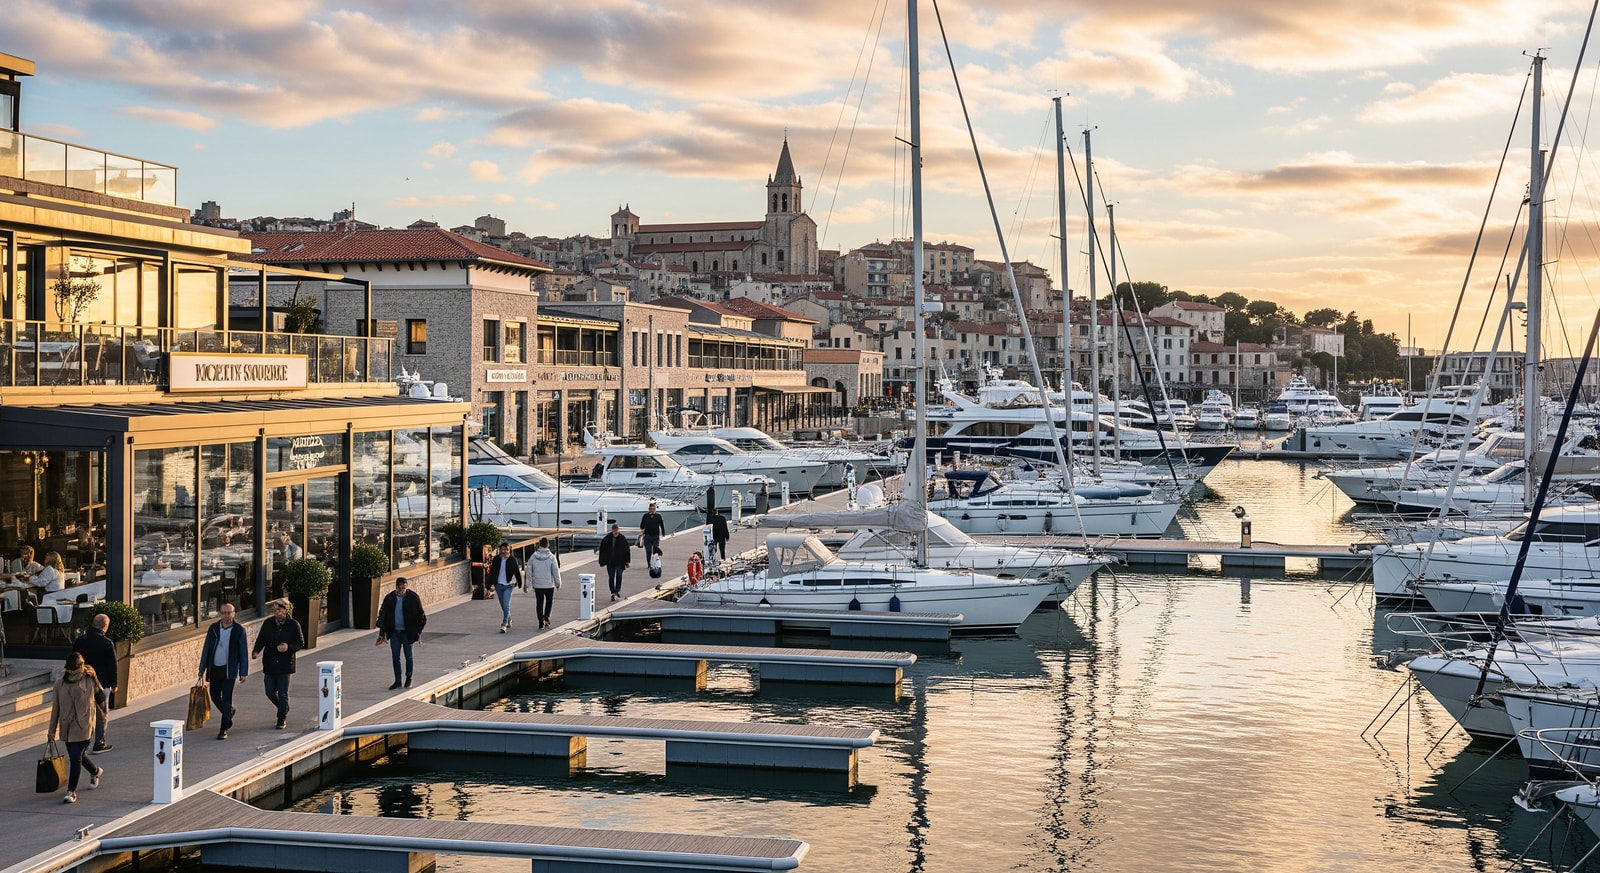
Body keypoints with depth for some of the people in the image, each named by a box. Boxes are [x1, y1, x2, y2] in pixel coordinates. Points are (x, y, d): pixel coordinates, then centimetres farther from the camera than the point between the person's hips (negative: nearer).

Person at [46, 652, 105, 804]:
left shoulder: (89, 679, -3)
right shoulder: (60, 683, 3)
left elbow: (101, 696, 13)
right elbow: (56, 707, 8)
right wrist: (52, 730, 9)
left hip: (83, 725, -4)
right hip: (66, 726, 4)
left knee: (75, 757, -10)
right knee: (78, 755, 16)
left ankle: (72, 792, -6)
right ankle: (95, 772, 45)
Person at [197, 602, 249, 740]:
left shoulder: (239, 630, -5)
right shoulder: (213, 628, 4)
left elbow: (244, 652, -2)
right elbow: (206, 649, 9)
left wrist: (243, 673, -6)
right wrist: (202, 668, 7)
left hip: (229, 670, -4)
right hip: (214, 669, 4)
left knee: (226, 700, -5)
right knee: (215, 696, 12)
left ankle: (224, 730, 0)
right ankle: (229, 713, 41)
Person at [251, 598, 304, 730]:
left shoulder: (293, 625, -5)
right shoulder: (267, 624, 3)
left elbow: (301, 643, -1)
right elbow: (260, 640, 7)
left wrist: (288, 647, -20)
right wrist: (256, 651, -14)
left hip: (285, 665, -3)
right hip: (269, 665, 3)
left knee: (283, 694, 0)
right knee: (270, 692, 7)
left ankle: (282, 719, 13)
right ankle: (284, 710, 33)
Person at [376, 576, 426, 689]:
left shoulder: (413, 597, -7)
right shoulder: (389, 598, 1)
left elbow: (420, 615, -2)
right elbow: (383, 614, 7)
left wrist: (418, 631, -5)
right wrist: (382, 633, 5)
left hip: (407, 632, -3)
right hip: (394, 632, 3)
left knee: (408, 656, 7)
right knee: (395, 657, 4)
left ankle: (409, 679, 22)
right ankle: (397, 681, 13)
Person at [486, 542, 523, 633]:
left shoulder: (513, 560, -4)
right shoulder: (497, 559, 2)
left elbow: (517, 572, 4)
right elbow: (492, 572, 6)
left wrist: (520, 584, 10)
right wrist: (489, 585, 3)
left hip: (508, 585, -3)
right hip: (498, 585, 3)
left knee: (506, 605, -14)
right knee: (503, 606, 14)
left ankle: (504, 624, -13)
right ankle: (509, 620, 34)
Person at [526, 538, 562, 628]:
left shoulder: (533, 557, -4)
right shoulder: (551, 557, -9)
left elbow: (529, 571, 0)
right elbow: (555, 571, -5)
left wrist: (527, 583, 7)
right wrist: (558, 583, 6)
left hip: (537, 585, 1)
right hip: (549, 584, -1)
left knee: (539, 603, 9)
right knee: (549, 601, 17)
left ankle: (541, 622, 6)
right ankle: (546, 617, -1)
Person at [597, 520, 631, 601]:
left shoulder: (622, 538, -3)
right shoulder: (607, 539, -2)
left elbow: (626, 550, 2)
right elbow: (602, 549, 4)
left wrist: (626, 561, -1)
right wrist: (602, 561, 2)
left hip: (620, 561, -1)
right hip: (610, 562, 1)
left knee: (619, 575, -13)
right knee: (611, 577, 3)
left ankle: (617, 591, 2)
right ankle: (613, 593, 12)